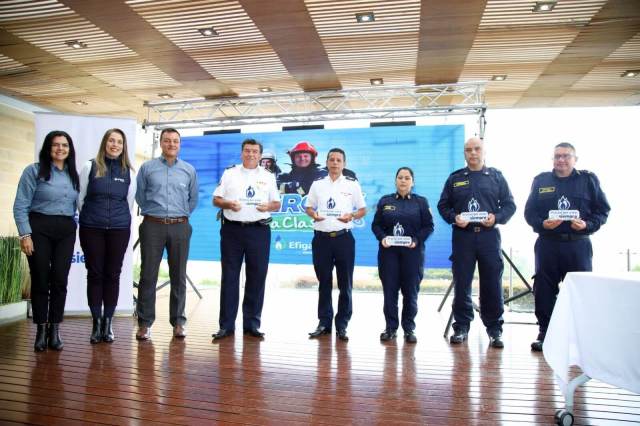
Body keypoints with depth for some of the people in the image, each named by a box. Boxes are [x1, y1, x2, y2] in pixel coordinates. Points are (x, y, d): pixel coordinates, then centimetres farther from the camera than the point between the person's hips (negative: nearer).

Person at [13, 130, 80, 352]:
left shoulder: (73, 175, 12)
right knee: (40, 280, 1)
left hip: (66, 231, 3)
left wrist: (74, 227, 6)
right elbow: (20, 205, -5)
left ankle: (55, 330, 11)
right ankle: (41, 330, 13)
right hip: (39, 228, -3)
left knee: (60, 281, 2)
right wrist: (25, 234, -11)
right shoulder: (34, 171, -1)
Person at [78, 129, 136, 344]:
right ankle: (96, 322, 14)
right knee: (95, 274, 4)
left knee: (112, 275, 5)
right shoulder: (90, 167, 2)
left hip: (119, 230, 1)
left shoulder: (129, 172, 5)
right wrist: (91, 216, 13)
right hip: (91, 229, -1)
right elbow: (80, 198, 8)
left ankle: (108, 322, 16)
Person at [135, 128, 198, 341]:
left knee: (178, 276, 5)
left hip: (180, 227, 1)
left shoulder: (189, 170, 9)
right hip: (153, 226, -1)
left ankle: (178, 321, 15)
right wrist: (151, 212, 11)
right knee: (148, 275, 1)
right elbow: (139, 194, 12)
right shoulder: (147, 167, 5)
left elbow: (194, 198, 17)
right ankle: (144, 322, 10)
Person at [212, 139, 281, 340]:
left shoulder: (268, 177, 12)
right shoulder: (229, 173, 9)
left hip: (259, 231, 1)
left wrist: (268, 206, -11)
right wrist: (228, 204, -13)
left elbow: (277, 203, 11)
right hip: (232, 229, -1)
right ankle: (226, 325, 9)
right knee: (229, 277, 2)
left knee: (257, 277, 3)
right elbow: (216, 199, 7)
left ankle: (252, 323, 14)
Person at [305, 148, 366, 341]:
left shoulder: (352, 184, 4)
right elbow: (308, 207, 13)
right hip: (321, 238, 2)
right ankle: (324, 322, 19)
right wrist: (314, 215, -9)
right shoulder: (317, 184, 9)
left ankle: (342, 325, 14)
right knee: (324, 282, 8)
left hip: (344, 238, -1)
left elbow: (362, 210, 7)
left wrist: (351, 216, -14)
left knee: (345, 283, 3)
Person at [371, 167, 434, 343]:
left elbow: (429, 226, 2)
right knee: (389, 290, 2)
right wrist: (382, 237, -11)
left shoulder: (421, 202, 7)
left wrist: (416, 240, -13)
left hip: (412, 252, -1)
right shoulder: (385, 201, 10)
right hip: (388, 251, 1)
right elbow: (376, 224, 8)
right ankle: (390, 327, 13)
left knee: (411, 291, 3)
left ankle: (409, 328, 15)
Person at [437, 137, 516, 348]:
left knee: (492, 284, 2)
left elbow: (510, 204, 8)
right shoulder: (455, 178, 11)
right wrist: (453, 218, -8)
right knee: (461, 284, 3)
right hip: (462, 236, 0)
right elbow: (443, 205, 11)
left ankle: (494, 329, 15)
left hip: (489, 236, 0)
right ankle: (461, 327, 14)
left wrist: (496, 217, -10)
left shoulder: (496, 176, 11)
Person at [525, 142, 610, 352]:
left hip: (578, 245, -1)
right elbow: (529, 212, 5)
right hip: (547, 244, 1)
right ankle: (544, 334, 15)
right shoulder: (541, 180, 9)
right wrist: (542, 224, -13)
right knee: (544, 290, 3)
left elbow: (602, 210, 5)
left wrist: (587, 224, -13)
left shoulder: (588, 180, 7)